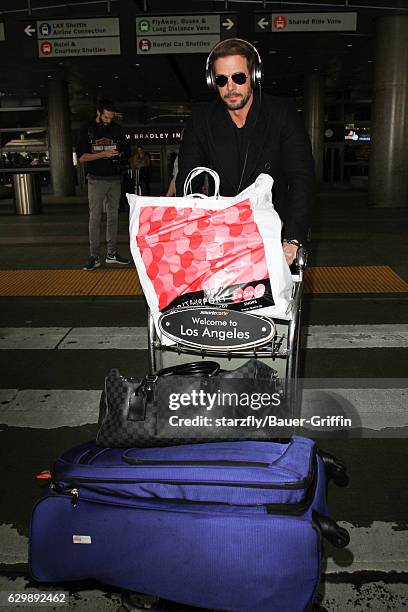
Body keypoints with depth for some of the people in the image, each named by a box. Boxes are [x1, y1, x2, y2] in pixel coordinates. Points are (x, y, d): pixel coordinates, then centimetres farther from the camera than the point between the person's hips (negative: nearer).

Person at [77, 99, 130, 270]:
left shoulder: (117, 129, 9)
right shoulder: (87, 130, 0)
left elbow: (127, 151, 15)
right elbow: (82, 157, -6)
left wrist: (121, 155, -9)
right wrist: (103, 154, -18)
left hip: (115, 179, 3)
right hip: (96, 180, -3)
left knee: (113, 216, 7)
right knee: (95, 218, -4)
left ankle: (112, 253, 14)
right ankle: (94, 257, -2)